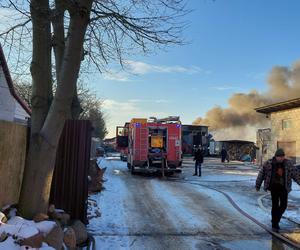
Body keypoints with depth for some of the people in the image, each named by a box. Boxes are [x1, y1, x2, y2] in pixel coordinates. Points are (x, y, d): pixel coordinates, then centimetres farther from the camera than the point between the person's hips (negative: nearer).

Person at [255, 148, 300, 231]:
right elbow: (261, 174, -1)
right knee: (275, 205, -3)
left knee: (283, 205, 5)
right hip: (274, 187, -3)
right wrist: (258, 185, 4)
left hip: (284, 187, 3)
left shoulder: (288, 163, 0)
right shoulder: (268, 163, -9)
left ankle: (275, 220, 29)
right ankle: (274, 225, 10)